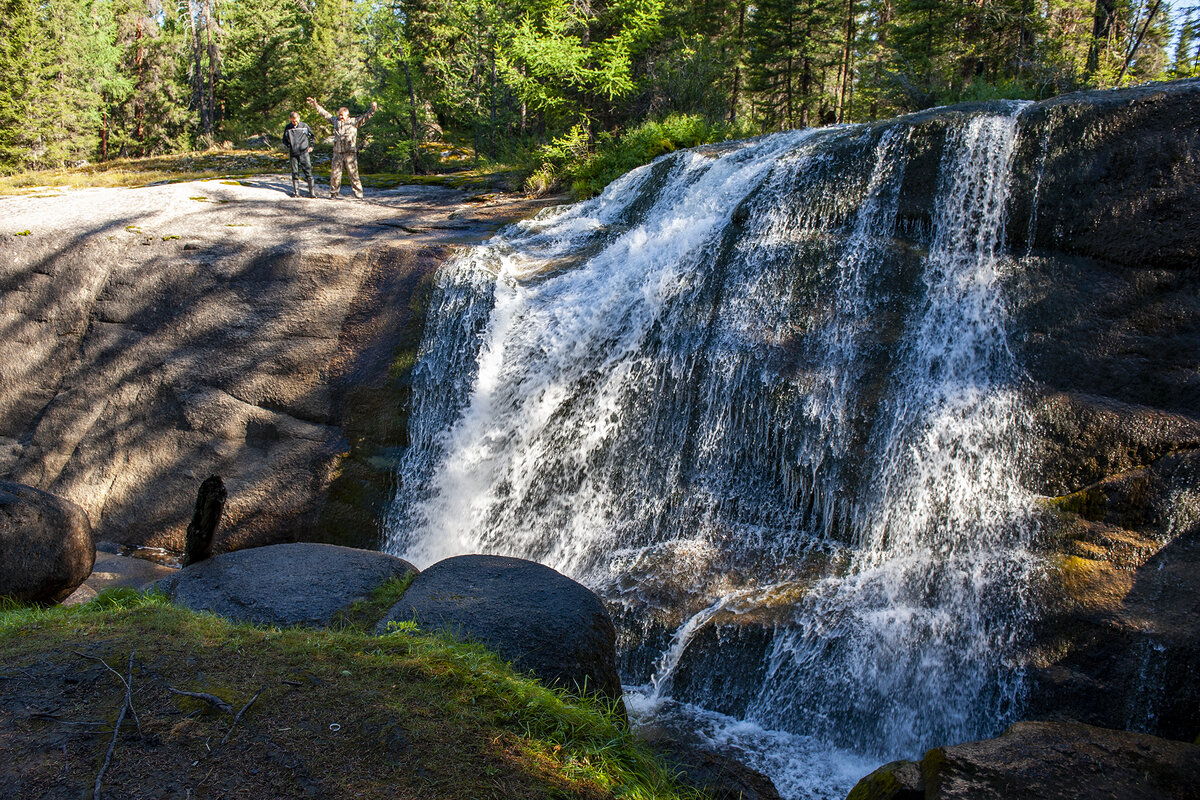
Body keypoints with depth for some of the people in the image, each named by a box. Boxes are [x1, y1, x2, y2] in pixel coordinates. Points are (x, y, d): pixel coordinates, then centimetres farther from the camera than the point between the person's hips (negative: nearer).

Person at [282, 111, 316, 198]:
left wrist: (311, 146, 8)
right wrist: (289, 147, 1)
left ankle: (312, 191, -4)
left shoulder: (304, 126, 3)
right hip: (293, 154, 1)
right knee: (295, 173, 4)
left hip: (304, 152, -1)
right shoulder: (288, 128, 6)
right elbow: (284, 140, 16)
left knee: (308, 171, -7)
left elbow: (312, 137, 16)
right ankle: (296, 192, 11)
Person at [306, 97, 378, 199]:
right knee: (334, 174, 7)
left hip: (350, 153, -4)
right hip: (337, 153, 4)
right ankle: (333, 193, 19)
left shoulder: (353, 122, 4)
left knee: (353, 174, -5)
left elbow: (364, 118, -4)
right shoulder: (336, 121, 15)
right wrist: (316, 106, 31)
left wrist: (372, 110, -18)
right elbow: (326, 114, 26)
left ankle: (358, 194, 0)